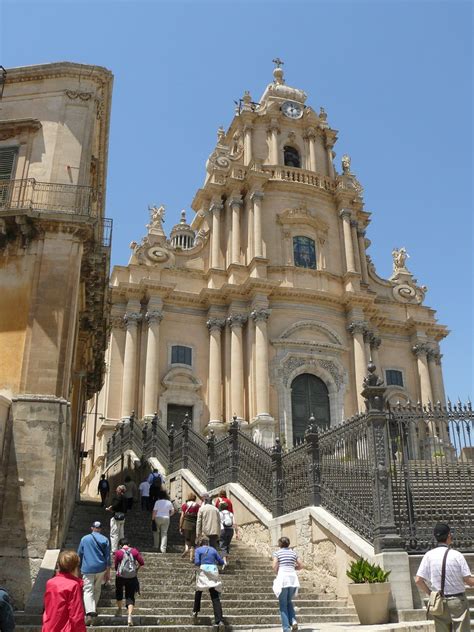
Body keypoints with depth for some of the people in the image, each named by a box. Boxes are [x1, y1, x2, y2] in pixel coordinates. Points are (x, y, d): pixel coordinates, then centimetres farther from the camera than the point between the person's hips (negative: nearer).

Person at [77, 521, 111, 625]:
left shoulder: (84, 539, 3)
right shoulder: (105, 539, 3)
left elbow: (79, 554, 10)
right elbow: (107, 557, 3)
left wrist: (80, 567, 25)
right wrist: (108, 572, 8)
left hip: (87, 569, -2)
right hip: (101, 569, 2)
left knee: (88, 591, -5)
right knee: (97, 589, 21)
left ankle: (89, 613, -22)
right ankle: (93, 609, 28)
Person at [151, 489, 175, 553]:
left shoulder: (157, 502, -10)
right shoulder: (169, 502, -1)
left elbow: (154, 512, -11)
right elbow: (172, 511, 5)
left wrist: (152, 519, -1)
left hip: (158, 518, -2)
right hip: (166, 519, 2)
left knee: (156, 532, 18)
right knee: (164, 533, 5)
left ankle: (156, 546, 25)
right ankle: (163, 548, -1)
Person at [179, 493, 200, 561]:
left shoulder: (184, 505, 5)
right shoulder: (197, 505, 2)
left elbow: (182, 516, 2)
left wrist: (180, 527, 6)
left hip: (186, 524, 1)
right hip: (194, 524, -1)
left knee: (187, 539, 18)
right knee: (193, 541, 9)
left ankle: (186, 549, -9)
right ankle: (191, 557, 6)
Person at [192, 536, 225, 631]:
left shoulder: (198, 550, 8)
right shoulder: (213, 549, 16)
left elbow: (197, 562, -7)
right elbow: (221, 562, 14)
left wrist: (200, 565, 15)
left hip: (203, 571, -2)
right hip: (213, 572, 2)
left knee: (199, 591, 26)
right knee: (215, 597, -1)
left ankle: (195, 612, 27)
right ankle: (219, 621, -11)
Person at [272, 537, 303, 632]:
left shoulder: (277, 553, 2)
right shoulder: (293, 553, 14)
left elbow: (274, 566, -9)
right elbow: (300, 566, 15)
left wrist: (277, 572, 10)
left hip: (282, 578, -4)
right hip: (293, 578, 4)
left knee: (283, 604, 5)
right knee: (289, 601, 22)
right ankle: (293, 620, 0)